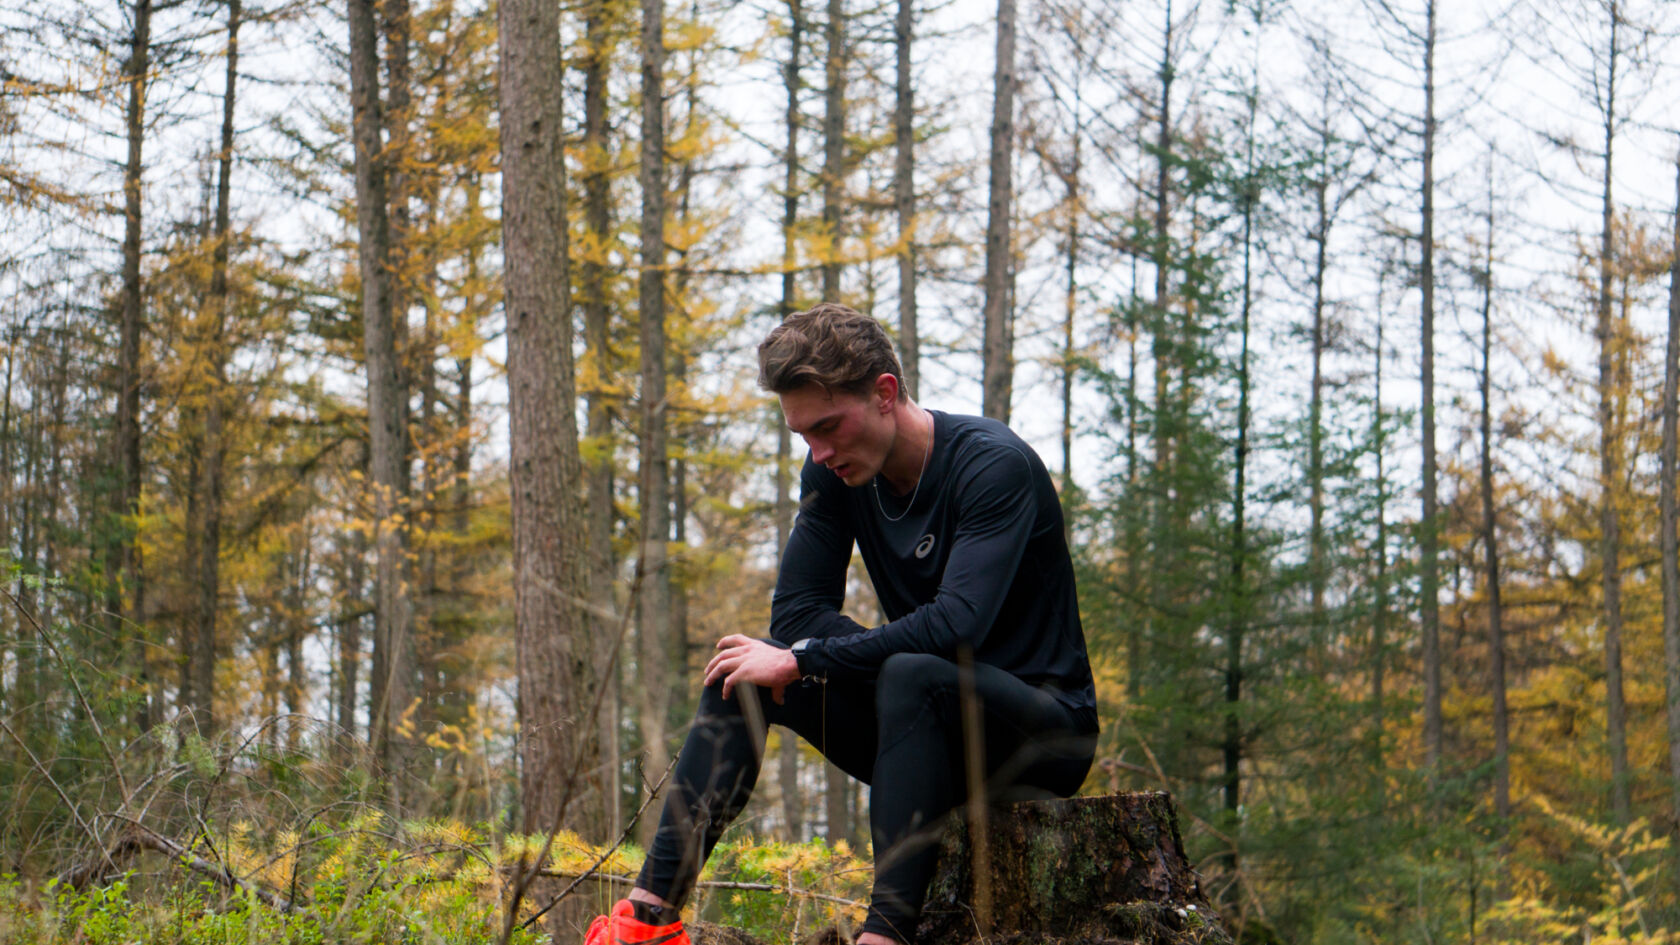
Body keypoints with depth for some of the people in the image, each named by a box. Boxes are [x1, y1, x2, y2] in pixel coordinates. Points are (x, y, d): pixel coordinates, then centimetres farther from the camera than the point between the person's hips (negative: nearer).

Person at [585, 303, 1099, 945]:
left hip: (1047, 729, -7)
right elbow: (796, 613, 1)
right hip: (924, 724, 7)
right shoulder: (835, 474, 1)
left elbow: (957, 624, -32)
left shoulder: (995, 465, -20)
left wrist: (802, 661, -27)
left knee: (912, 676, -36)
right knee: (743, 673, -7)